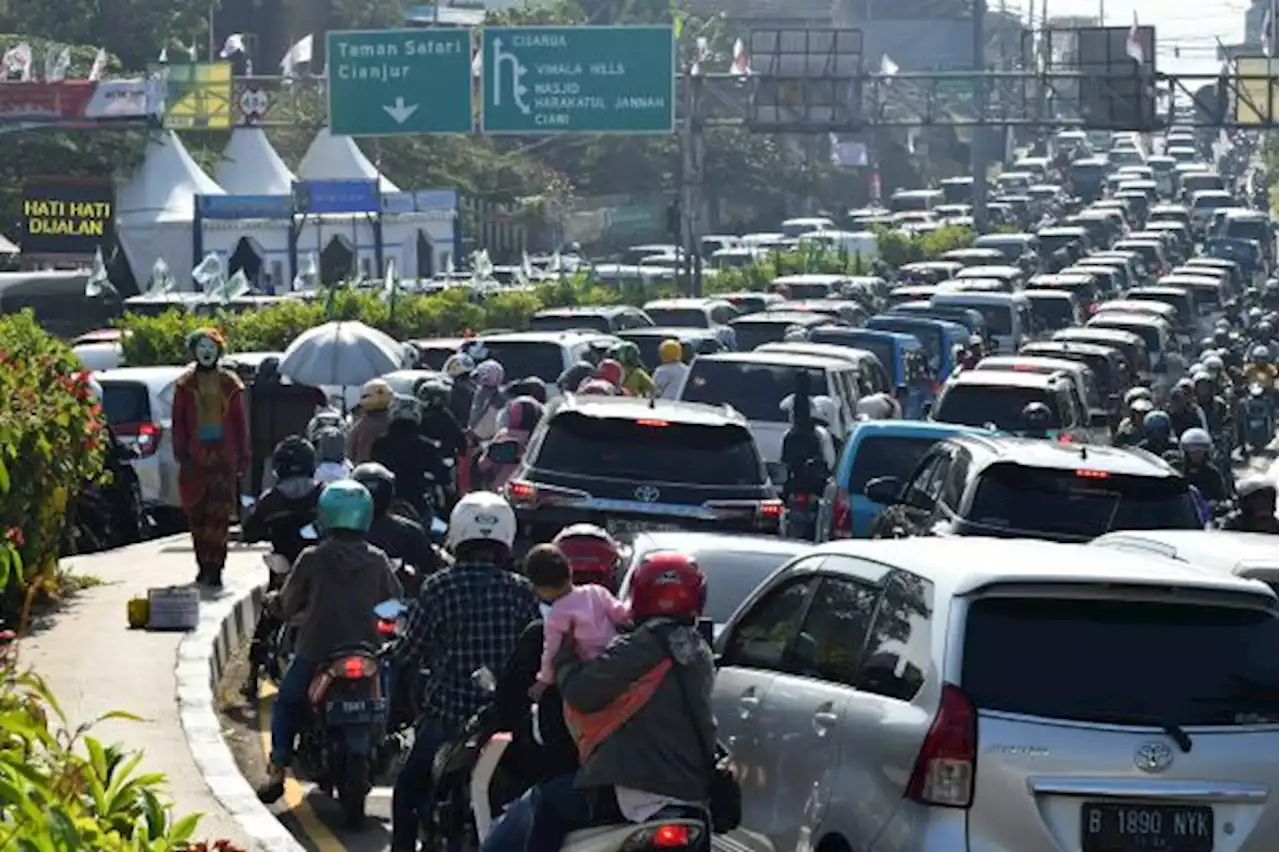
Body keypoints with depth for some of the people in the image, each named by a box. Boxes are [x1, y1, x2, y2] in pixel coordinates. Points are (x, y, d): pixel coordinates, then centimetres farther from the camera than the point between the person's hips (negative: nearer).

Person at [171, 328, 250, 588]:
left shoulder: (230, 383, 7)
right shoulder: (185, 384, 7)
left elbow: (240, 421, 9)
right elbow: (178, 422, 6)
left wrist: (243, 456, 5)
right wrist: (181, 453, -3)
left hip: (223, 457, -1)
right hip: (195, 456, 1)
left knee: (219, 513, -9)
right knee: (197, 514, 4)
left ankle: (214, 568, -10)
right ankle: (204, 565, 13)